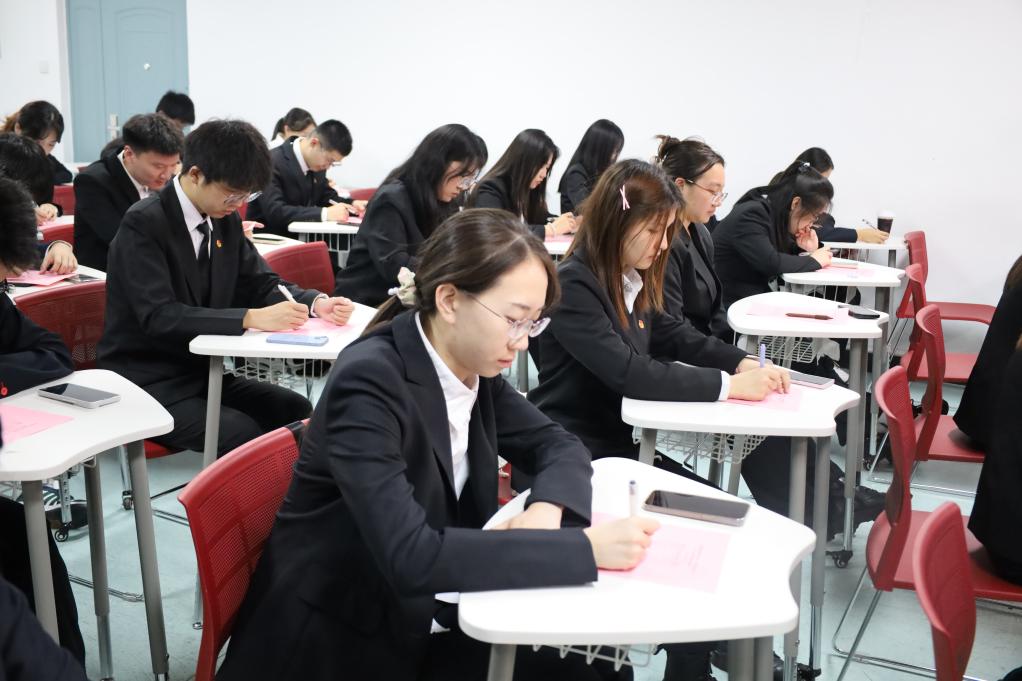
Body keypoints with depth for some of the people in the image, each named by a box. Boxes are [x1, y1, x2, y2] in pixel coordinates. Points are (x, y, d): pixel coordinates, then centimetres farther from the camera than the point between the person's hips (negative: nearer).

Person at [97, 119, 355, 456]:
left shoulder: (225, 219, 5)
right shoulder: (143, 223, -18)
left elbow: (261, 284, 8)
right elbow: (159, 317, -27)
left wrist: (316, 303, -13)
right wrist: (251, 318, -36)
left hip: (202, 373, 7)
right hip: (146, 384, -7)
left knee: (299, 413, -9)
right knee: (246, 437, -26)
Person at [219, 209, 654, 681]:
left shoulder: (473, 367, -3)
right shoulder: (369, 381, -25)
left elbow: (557, 445, 7)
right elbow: (411, 556, -32)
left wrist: (546, 508, -16)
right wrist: (584, 547, -32)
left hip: (424, 622, 7)